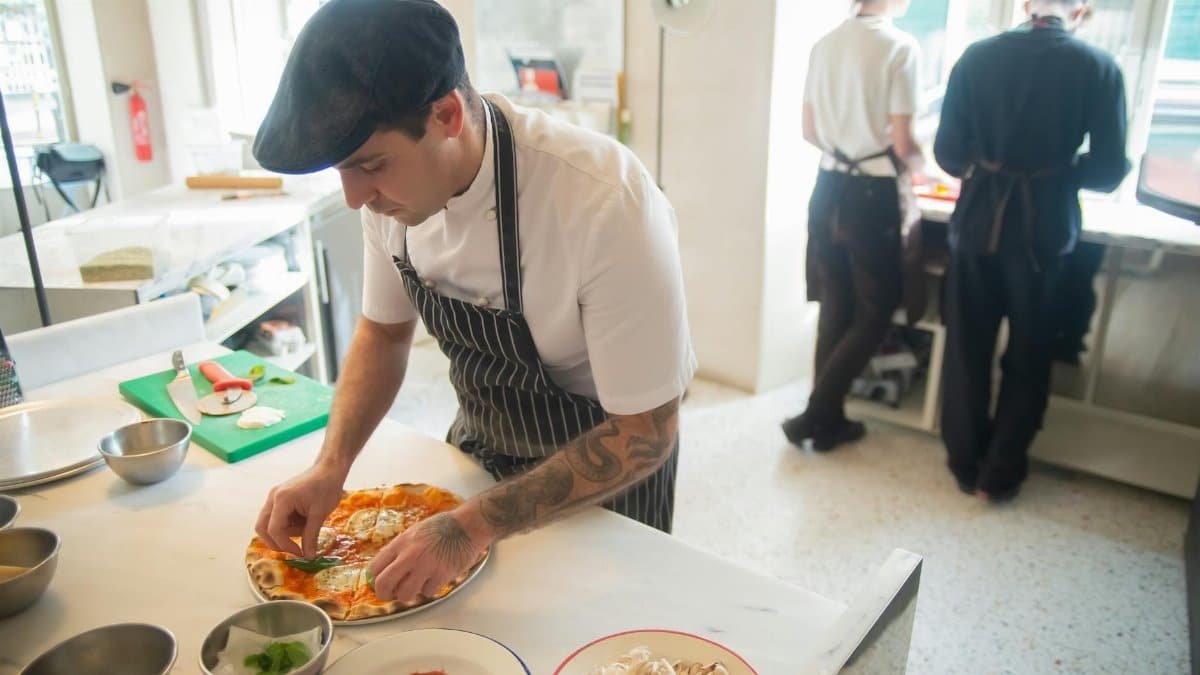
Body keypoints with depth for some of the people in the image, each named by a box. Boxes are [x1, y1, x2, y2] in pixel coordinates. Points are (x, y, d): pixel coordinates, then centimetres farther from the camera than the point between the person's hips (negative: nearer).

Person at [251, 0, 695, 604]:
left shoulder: (607, 207, -37)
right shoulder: (393, 180, -17)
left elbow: (647, 434, -29)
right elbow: (384, 331, -1)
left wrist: (477, 526, -33)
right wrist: (331, 466, -14)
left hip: (603, 472, -4)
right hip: (477, 451, 5)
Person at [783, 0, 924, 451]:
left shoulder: (826, 44, 6)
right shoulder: (901, 47, -12)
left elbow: (809, 131, 10)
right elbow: (901, 143, -12)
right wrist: (920, 159, 9)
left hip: (830, 186, 6)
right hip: (872, 194, -6)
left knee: (835, 306, 14)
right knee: (876, 311, 8)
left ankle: (829, 420, 21)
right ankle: (814, 415, 6)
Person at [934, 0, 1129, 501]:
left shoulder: (978, 56, -2)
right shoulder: (1099, 68, -4)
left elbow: (948, 152, -3)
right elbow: (1109, 171, -5)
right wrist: (1062, 172, 16)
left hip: (979, 220, 1)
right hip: (1045, 228, -1)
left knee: (967, 347, 15)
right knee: (1027, 355, 14)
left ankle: (966, 464, 26)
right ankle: (1001, 473, 23)